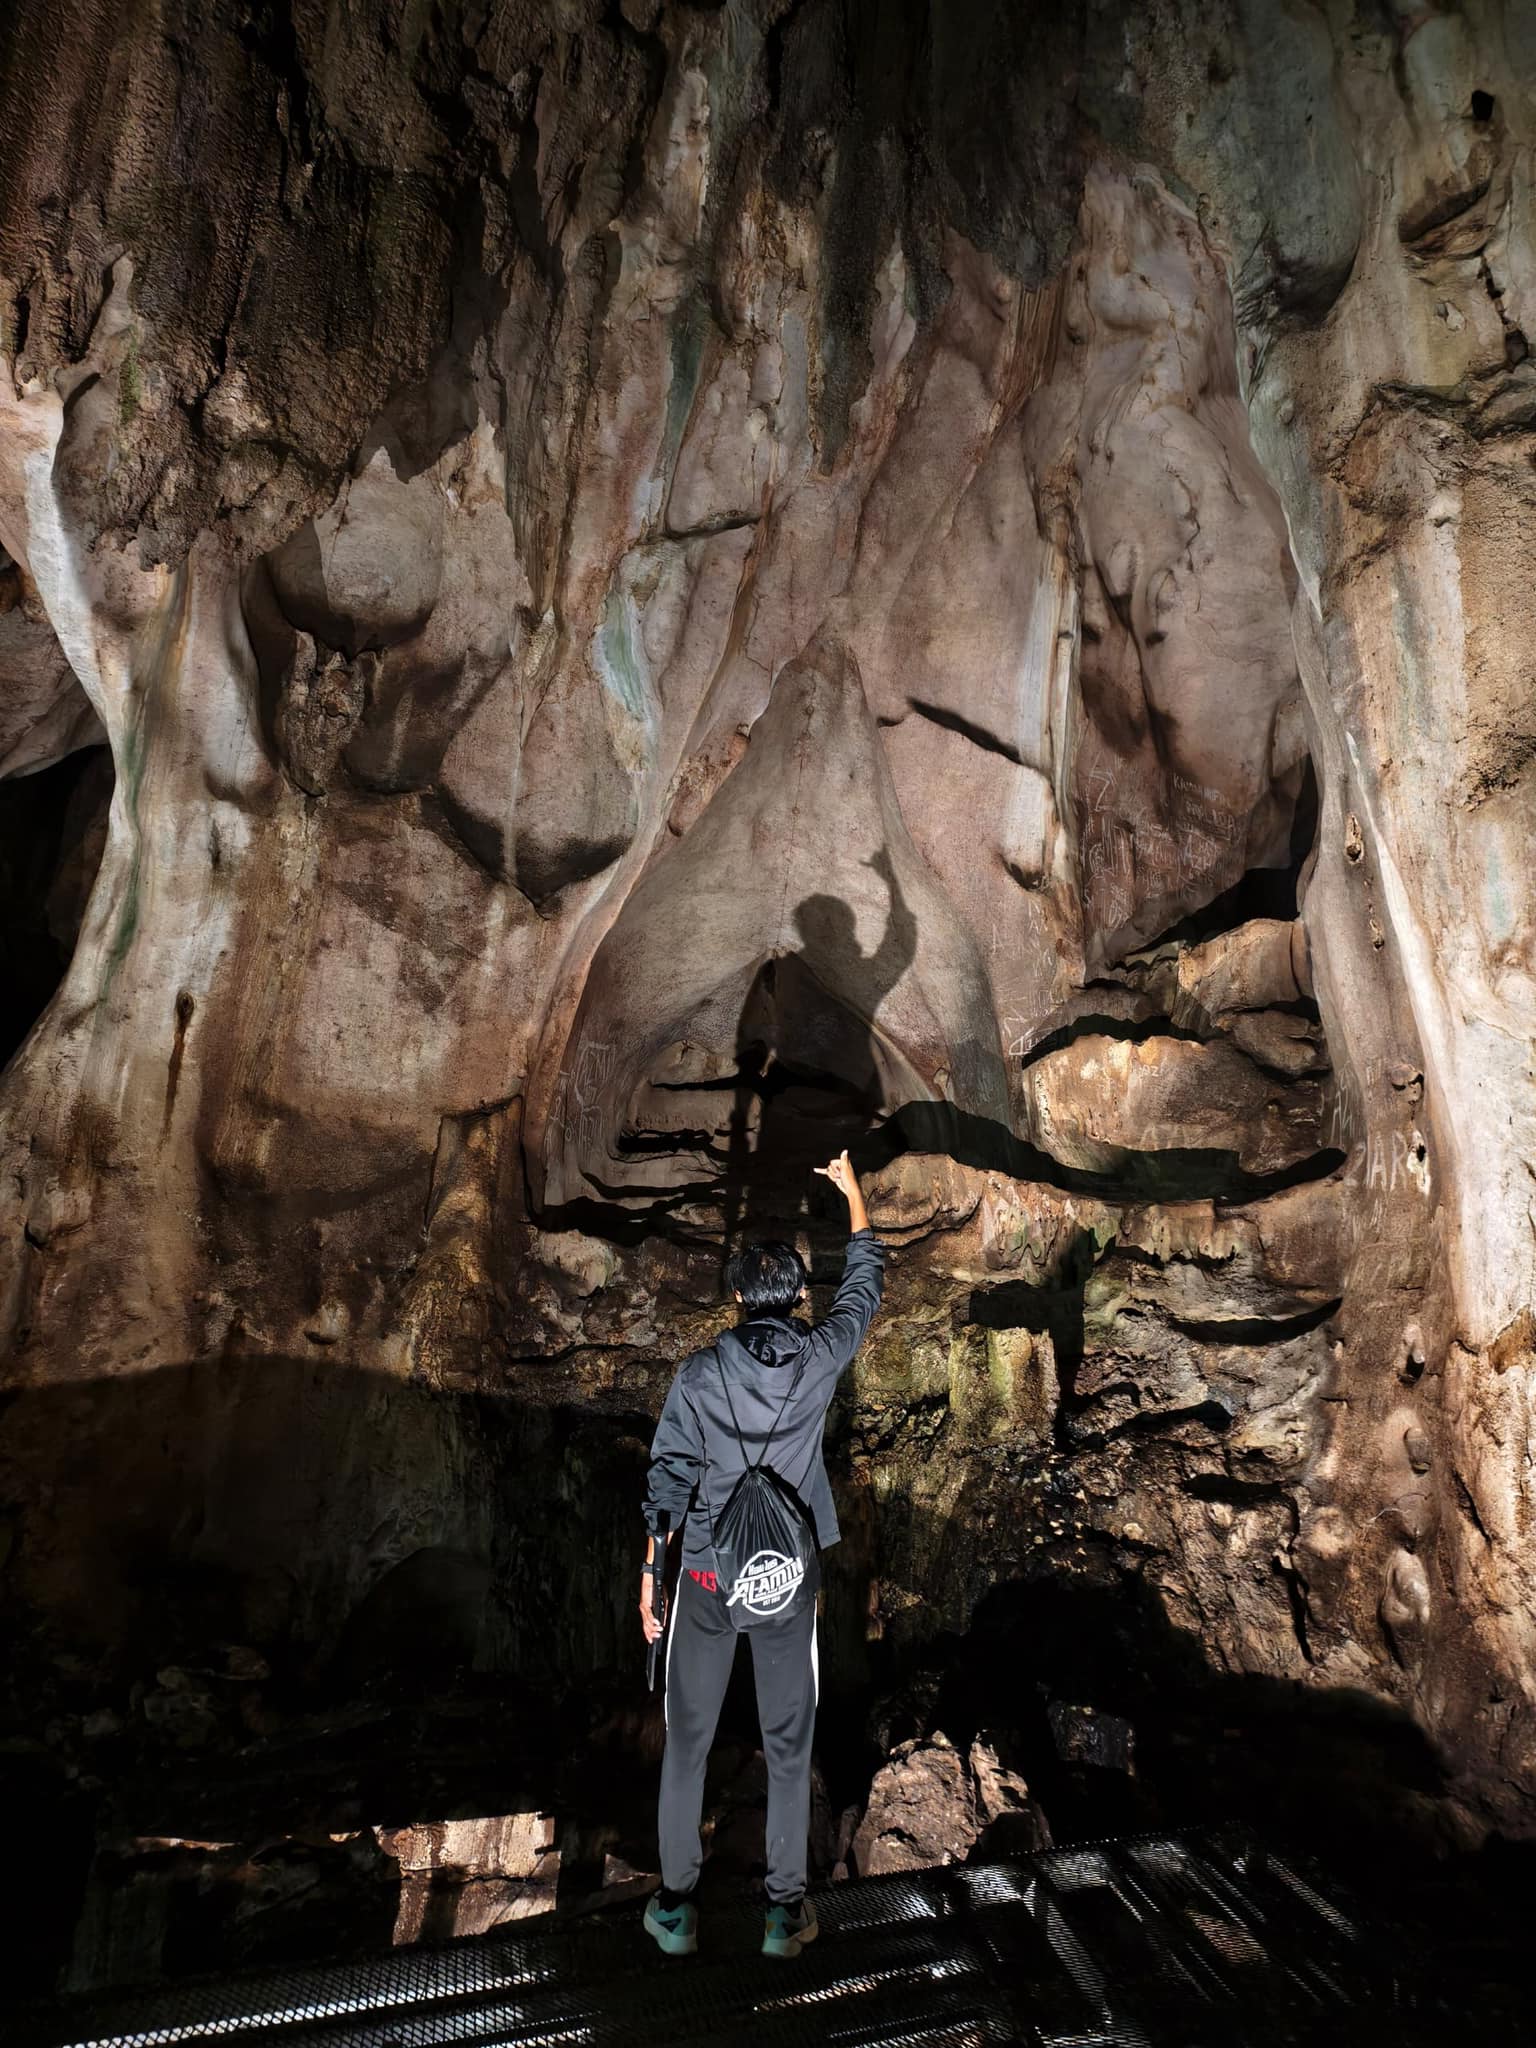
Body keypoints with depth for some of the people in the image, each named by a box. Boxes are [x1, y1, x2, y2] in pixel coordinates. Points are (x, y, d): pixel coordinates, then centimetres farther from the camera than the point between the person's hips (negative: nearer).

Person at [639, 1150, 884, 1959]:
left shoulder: (701, 1372, -11)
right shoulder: (821, 1358, -10)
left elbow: (668, 1474, -9)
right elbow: (864, 1279, 5)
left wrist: (651, 1568, 1)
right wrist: (851, 1189, 16)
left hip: (707, 1575, 0)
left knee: (688, 1738, 16)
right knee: (788, 1742, 15)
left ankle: (674, 1905, 29)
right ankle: (786, 1909, 28)